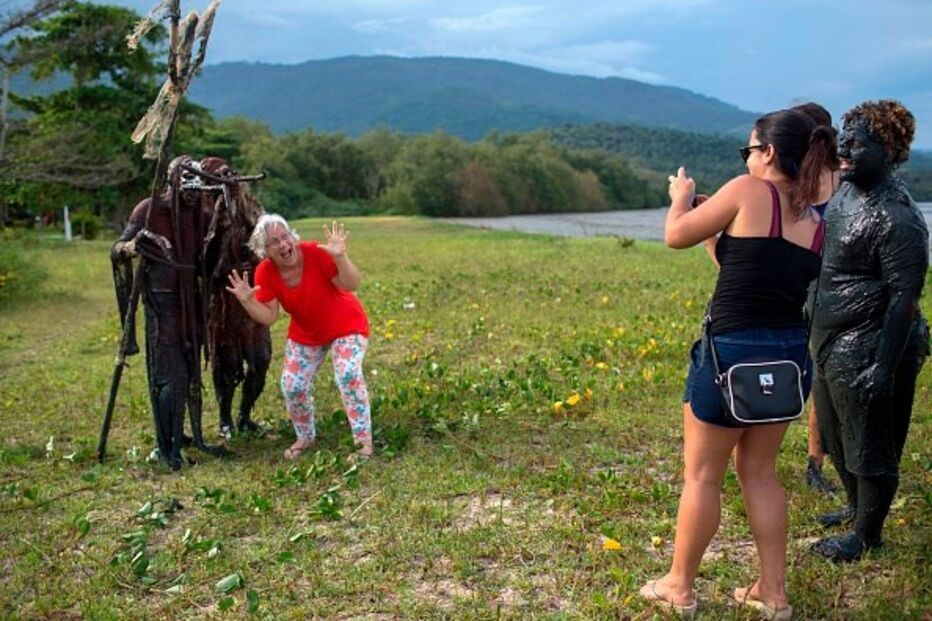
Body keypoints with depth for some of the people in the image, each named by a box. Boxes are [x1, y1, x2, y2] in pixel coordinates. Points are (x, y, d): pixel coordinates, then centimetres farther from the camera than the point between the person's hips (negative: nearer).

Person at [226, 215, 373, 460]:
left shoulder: (316, 253, -29)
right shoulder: (265, 272, -18)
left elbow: (351, 286, -30)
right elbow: (268, 317, -15)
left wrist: (340, 257, -46)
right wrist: (247, 300, -32)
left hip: (346, 326, -4)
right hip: (305, 335, 4)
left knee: (348, 375, -23)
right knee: (292, 386, 0)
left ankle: (364, 440, -10)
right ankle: (305, 437, 26)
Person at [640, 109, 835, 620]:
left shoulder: (748, 192, -12)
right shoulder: (816, 224, 7)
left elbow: (676, 236, -4)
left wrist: (681, 196, 15)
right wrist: (721, 232, 23)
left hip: (733, 353, -7)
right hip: (789, 355, 7)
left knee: (702, 477, 8)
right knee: (759, 472, 20)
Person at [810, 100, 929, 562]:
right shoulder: (844, 194, 8)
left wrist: (885, 368, -24)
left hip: (866, 352, -10)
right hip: (832, 346, 10)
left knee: (869, 448, 7)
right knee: (835, 438, 23)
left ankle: (868, 534, 25)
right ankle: (856, 509, 45)